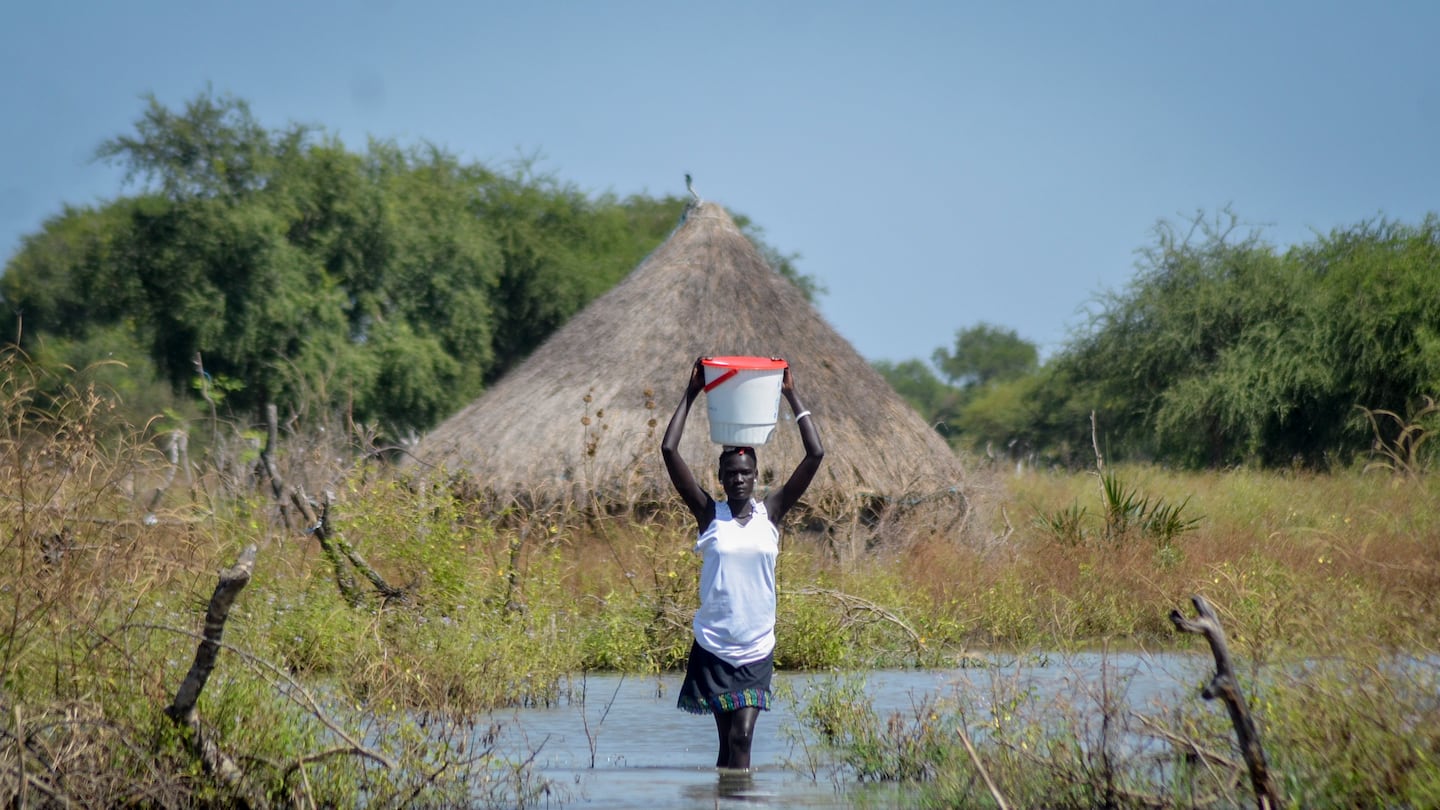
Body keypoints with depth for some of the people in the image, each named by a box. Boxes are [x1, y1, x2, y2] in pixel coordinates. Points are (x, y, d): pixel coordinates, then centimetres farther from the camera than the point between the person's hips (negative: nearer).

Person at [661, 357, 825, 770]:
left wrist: (792, 397, -1)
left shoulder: (770, 512, 3)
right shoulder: (709, 513, 0)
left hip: (757, 648, 0)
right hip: (713, 647, 0)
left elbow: (815, 455, -2)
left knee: (742, 737, -10)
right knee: (727, 740, 4)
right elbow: (669, 450, -6)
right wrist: (691, 395, -3)